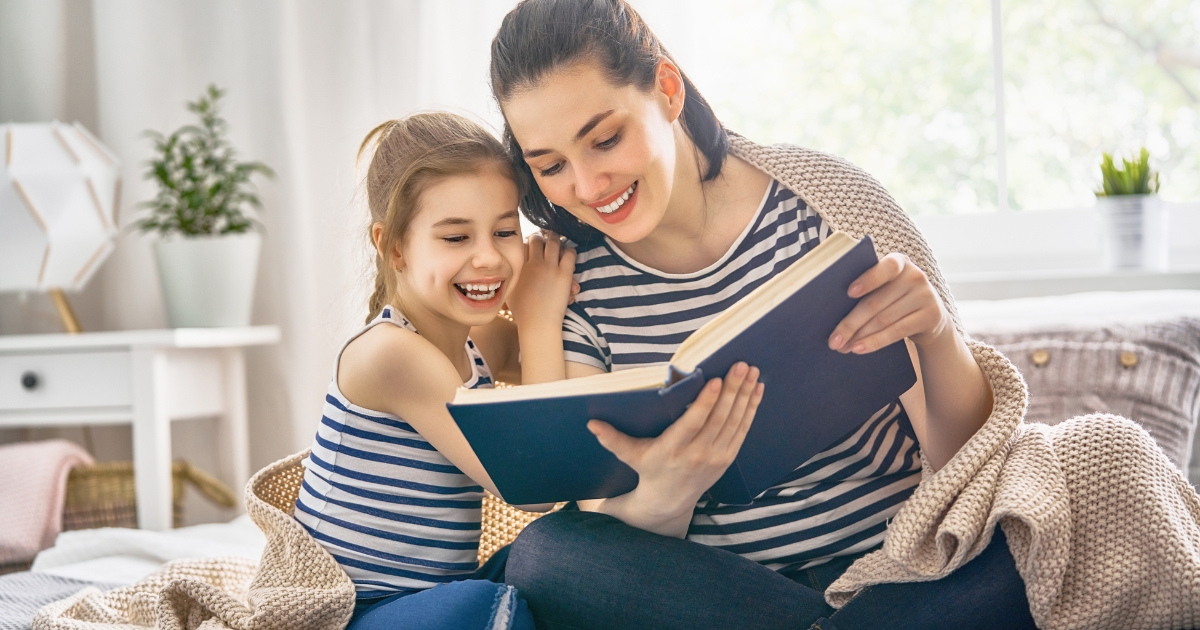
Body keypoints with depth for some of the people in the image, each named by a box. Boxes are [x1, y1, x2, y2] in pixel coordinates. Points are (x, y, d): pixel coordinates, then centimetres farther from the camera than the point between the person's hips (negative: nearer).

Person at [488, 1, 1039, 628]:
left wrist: (937, 335, -25)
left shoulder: (820, 199, -5)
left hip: (903, 570, -2)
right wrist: (662, 497, -29)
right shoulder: (573, 286, -2)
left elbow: (965, 458, -3)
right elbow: (609, 544, -5)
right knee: (543, 554, -28)